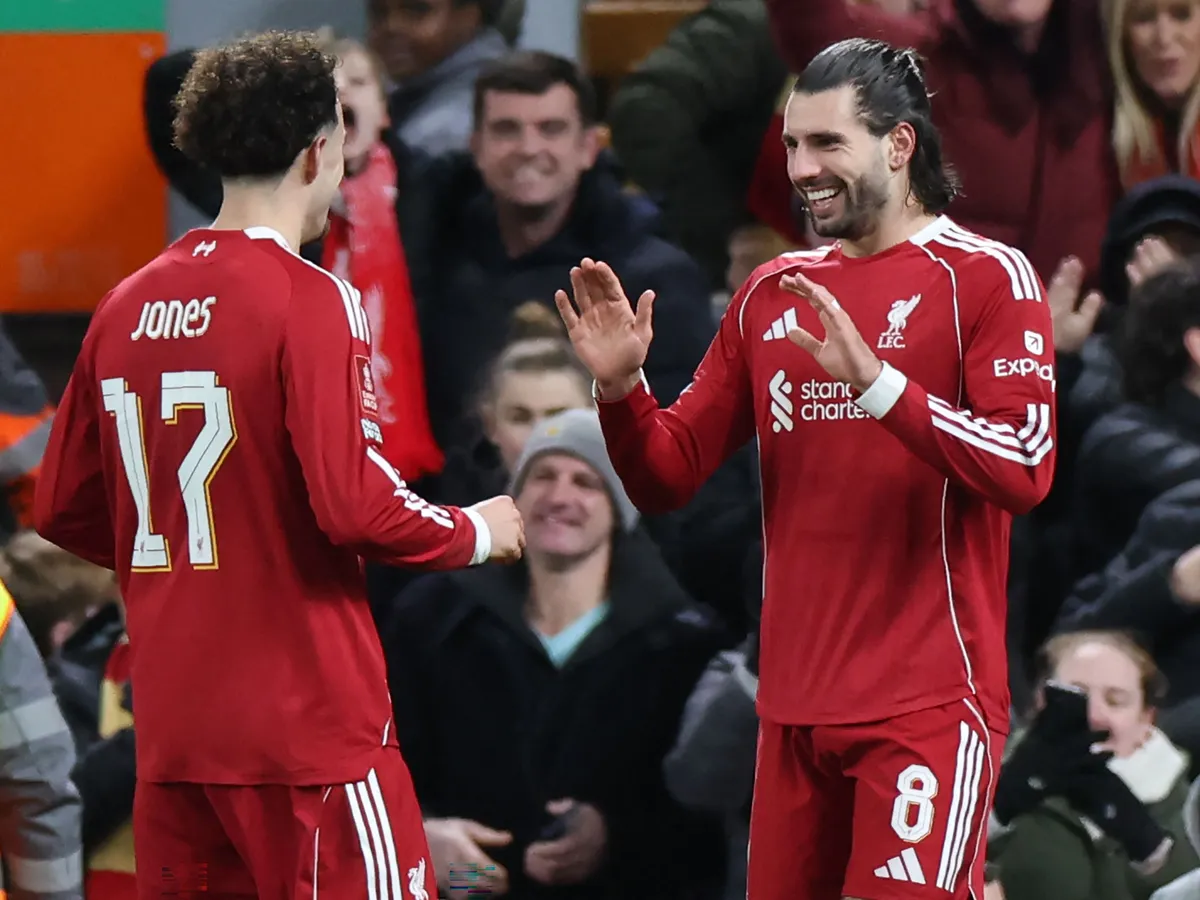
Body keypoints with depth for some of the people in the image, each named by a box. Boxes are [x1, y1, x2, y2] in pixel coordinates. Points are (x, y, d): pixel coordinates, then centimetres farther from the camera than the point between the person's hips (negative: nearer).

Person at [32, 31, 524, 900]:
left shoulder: (128, 304, 8)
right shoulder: (309, 299, -12)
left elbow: (63, 509, 13)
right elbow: (355, 504, -19)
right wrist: (475, 532, -2)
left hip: (170, 725, 7)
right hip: (307, 722, -7)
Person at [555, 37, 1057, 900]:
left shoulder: (986, 277, -5)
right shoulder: (771, 293, 12)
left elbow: (1024, 469, -17)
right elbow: (670, 476, 14)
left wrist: (873, 379, -27)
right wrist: (620, 387, -6)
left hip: (926, 705, -6)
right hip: (795, 704, 6)